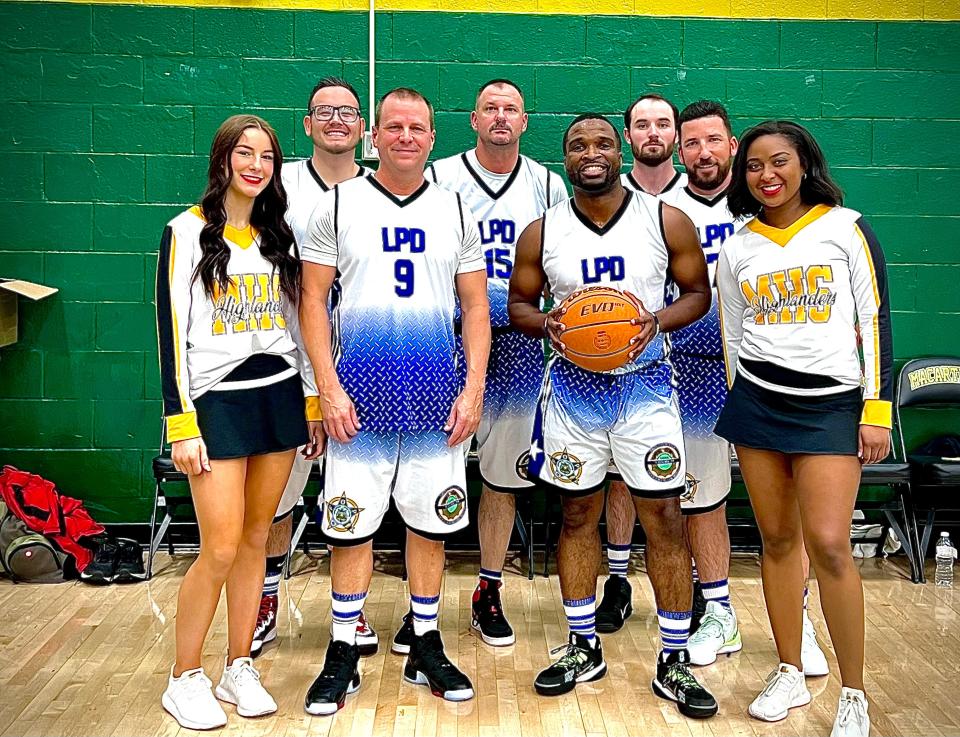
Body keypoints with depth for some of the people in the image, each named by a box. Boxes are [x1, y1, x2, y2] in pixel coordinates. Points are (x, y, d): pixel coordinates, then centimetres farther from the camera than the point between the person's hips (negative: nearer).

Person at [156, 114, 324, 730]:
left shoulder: (280, 234, 12)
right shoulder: (189, 231, -3)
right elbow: (171, 330, -6)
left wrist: (313, 404, 10)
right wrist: (181, 424, -12)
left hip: (280, 396, 4)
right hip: (216, 400, -4)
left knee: (256, 539, 8)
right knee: (221, 548, -7)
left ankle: (240, 668, 20)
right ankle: (184, 679, 10)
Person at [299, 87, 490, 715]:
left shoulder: (455, 210, 8)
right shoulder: (338, 205, 3)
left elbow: (476, 305, 7)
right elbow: (314, 300, 0)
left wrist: (474, 388, -3)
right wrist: (328, 387, -9)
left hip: (435, 400, 2)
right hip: (359, 398, -1)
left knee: (431, 523, 9)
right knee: (351, 527, 3)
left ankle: (426, 648, 24)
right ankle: (344, 655, 18)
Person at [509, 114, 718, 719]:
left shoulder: (667, 221, -2)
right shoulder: (541, 232, 1)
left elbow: (698, 292, 5)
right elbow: (519, 304, 10)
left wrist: (660, 320, -15)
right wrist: (546, 324, -13)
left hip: (645, 383, -1)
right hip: (573, 386, 2)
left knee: (664, 517, -1)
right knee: (578, 514, 9)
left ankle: (675, 660, 13)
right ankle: (584, 648, 25)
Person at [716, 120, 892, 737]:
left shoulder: (846, 228, 1)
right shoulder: (736, 248, 9)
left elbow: (875, 318, -2)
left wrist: (877, 409, -7)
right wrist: (738, 413, 14)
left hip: (832, 404, -3)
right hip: (756, 404, 3)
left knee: (828, 542, -12)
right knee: (777, 539, 6)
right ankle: (791, 675, 21)